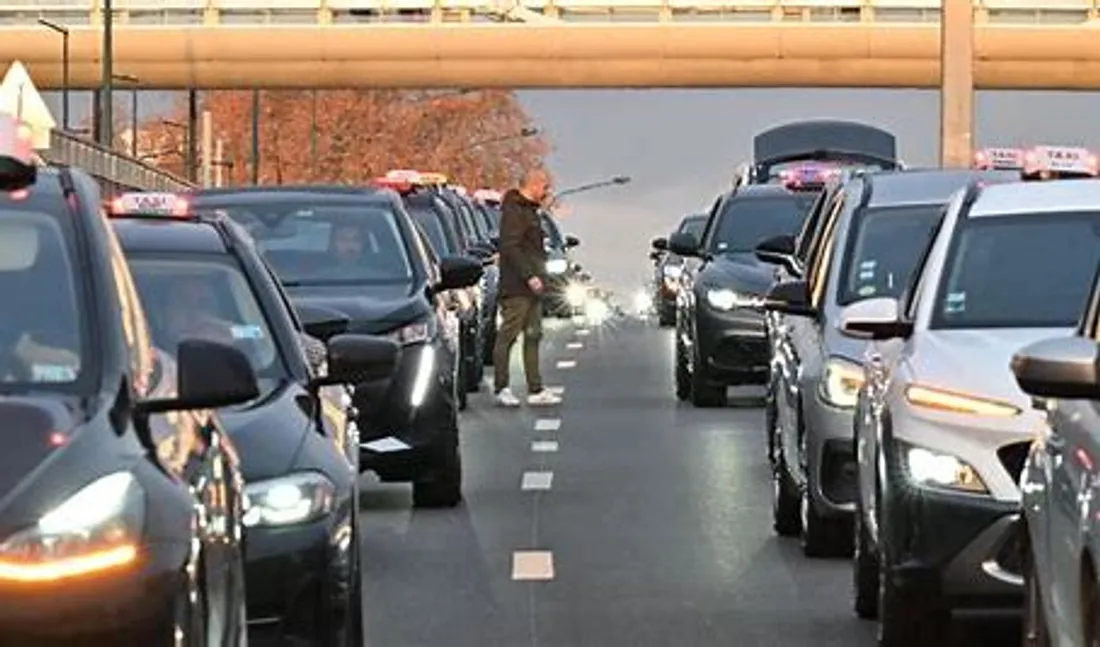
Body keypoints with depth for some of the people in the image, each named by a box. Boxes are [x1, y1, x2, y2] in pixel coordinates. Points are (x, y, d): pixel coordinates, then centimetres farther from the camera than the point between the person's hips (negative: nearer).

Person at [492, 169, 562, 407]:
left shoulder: (529, 210, 19)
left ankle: (536, 390, 9)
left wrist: (538, 274, 16)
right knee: (508, 335, -5)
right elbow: (510, 247, -21)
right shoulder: (514, 211, -13)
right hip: (516, 287, -10)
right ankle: (501, 388, -1)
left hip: (531, 288, 10)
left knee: (533, 336, 8)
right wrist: (529, 276, -24)